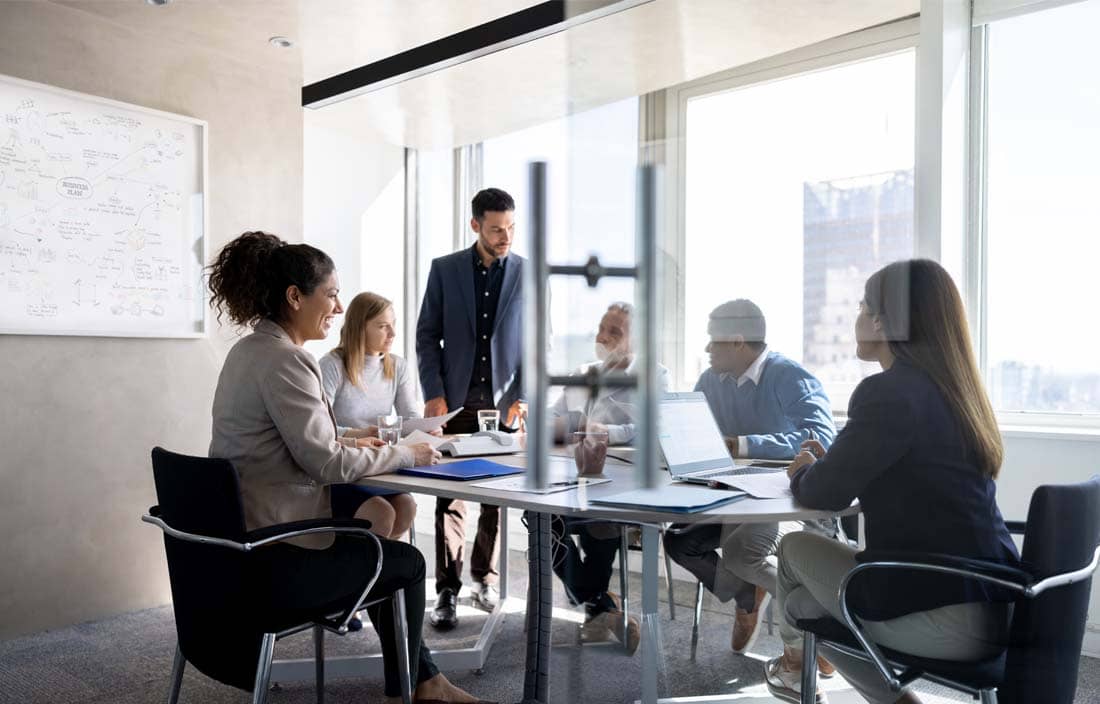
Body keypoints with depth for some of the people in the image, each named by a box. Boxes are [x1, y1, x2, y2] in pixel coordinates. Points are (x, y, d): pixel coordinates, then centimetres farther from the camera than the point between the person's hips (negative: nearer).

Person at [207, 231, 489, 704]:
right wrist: (406, 456, -8)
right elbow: (327, 465, -21)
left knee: (375, 548, 24)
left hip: (242, 544, 10)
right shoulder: (283, 360, -22)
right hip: (274, 561, -9)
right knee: (407, 562, 10)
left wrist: (348, 444, 8)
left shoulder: (249, 349, 9)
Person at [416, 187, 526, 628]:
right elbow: (427, 335, 3)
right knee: (450, 497, 0)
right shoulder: (444, 269, 3)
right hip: (455, 401, 0)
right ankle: (448, 589, 8)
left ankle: (484, 577, 23)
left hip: (505, 403, 1)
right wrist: (434, 394, -5)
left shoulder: (529, 275, 4)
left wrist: (525, 398, -5)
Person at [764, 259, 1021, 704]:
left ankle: (796, 660, 39)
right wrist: (827, 463, 21)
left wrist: (801, 473, 11)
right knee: (806, 601, 19)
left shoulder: (888, 391, -18)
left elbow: (826, 494, -10)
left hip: (944, 620, -8)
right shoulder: (956, 388, 9)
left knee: (795, 548, 13)